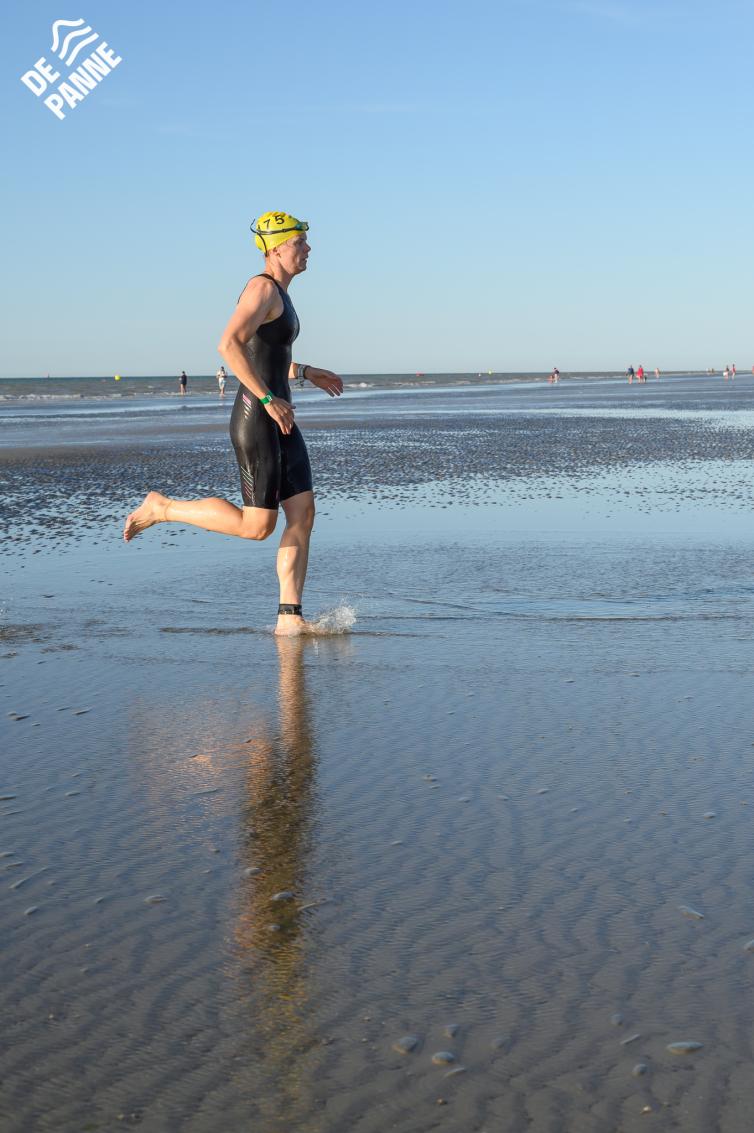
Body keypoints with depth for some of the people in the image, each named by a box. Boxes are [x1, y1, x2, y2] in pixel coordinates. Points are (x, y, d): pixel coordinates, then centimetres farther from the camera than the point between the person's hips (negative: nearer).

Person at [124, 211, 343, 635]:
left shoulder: (279, 294, 17)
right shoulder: (262, 288, -13)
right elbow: (229, 346, -26)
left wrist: (305, 372, 26)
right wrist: (269, 399, -24)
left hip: (279, 422, 10)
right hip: (256, 420, -10)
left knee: (303, 514, 2)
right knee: (257, 526, -6)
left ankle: (290, 617, 3)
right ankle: (162, 507, 8)